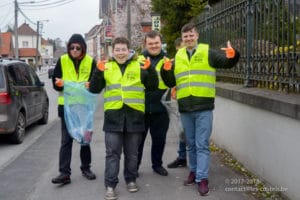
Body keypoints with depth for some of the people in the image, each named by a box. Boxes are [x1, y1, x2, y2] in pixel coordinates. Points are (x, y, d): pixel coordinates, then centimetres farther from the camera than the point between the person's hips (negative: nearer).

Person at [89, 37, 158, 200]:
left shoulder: (139, 66, 4)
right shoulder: (106, 67, 7)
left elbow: (153, 86, 1)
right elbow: (94, 89, 4)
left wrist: (149, 70, -14)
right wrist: (98, 72, -11)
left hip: (134, 115, 0)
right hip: (113, 115, 0)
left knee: (132, 153, 12)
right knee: (112, 153, 1)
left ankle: (131, 180, 28)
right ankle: (110, 185, 7)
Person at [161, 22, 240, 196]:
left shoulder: (208, 52, -1)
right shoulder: (178, 56, 11)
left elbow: (227, 62, -13)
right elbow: (171, 82, 12)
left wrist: (232, 55, -35)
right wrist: (166, 70, -8)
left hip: (203, 107, -4)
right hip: (185, 108, 4)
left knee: (202, 145, -1)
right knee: (191, 144, 16)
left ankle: (202, 178, 4)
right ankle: (194, 171, 30)